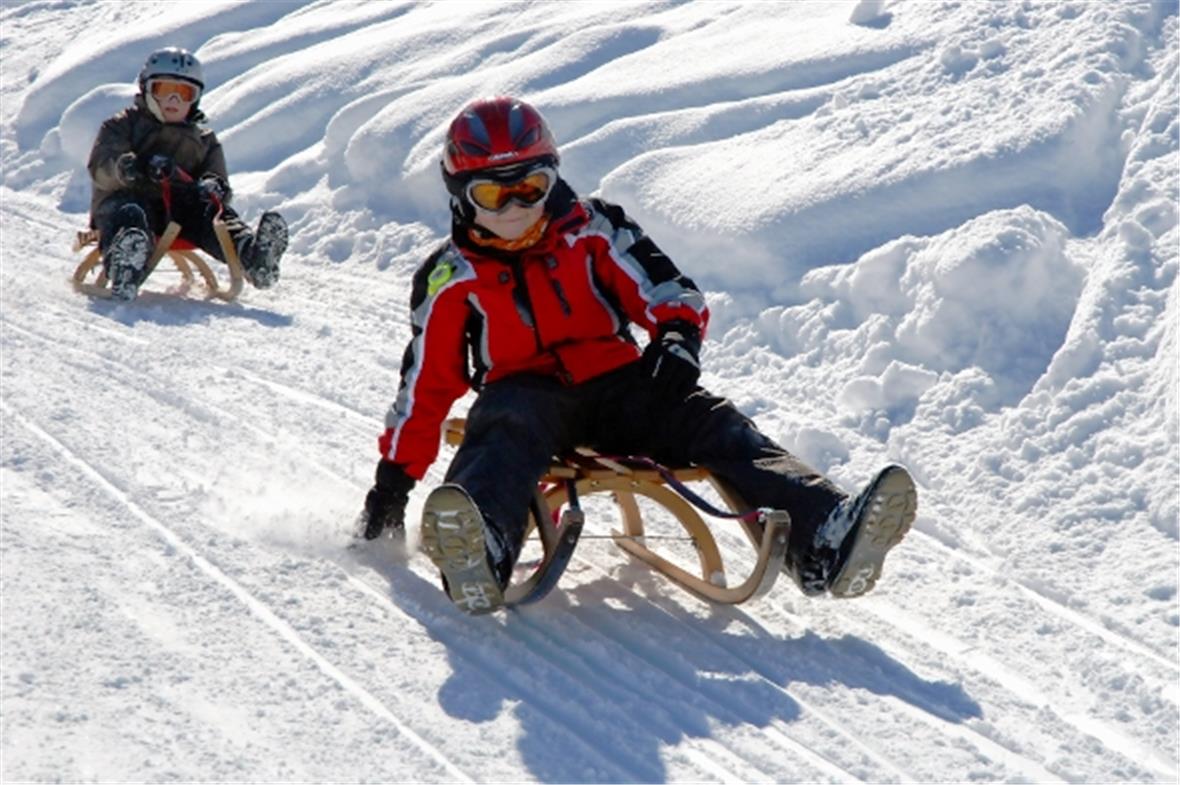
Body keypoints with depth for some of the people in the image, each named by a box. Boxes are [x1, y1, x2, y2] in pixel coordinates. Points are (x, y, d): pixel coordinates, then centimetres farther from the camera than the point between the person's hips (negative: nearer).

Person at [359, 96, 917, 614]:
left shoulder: (594, 231, 11)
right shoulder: (450, 279, 10)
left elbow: (666, 290, 6)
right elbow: (425, 385, 12)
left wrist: (677, 336, -19)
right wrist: (394, 478, 8)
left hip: (616, 384, 2)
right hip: (524, 393, -2)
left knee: (711, 422, -23)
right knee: (506, 431, -38)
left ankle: (822, 543, -45)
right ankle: (479, 554, -71)